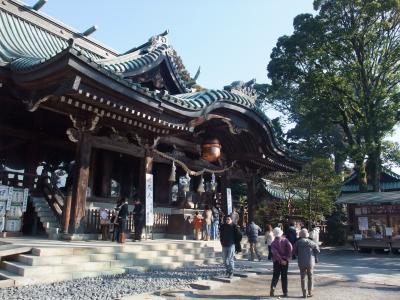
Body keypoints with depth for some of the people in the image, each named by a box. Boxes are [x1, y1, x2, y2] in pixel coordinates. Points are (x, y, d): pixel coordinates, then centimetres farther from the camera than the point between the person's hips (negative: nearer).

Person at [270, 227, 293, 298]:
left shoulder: (273, 243, -4)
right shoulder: (285, 240, -4)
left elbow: (275, 252, -15)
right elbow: (290, 247, -19)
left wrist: (281, 260, -13)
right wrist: (288, 256, -11)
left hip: (277, 261, 0)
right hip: (285, 260, 0)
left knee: (275, 276, 9)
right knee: (284, 276, 9)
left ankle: (273, 287, -14)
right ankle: (285, 292, 11)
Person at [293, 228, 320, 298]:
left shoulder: (298, 242, -8)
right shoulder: (311, 242, -6)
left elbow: (294, 251, -3)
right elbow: (317, 250, -2)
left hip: (302, 263, -1)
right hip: (310, 262, 1)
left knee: (303, 278, 8)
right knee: (310, 278, 15)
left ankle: (304, 294, 5)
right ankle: (310, 292, 17)